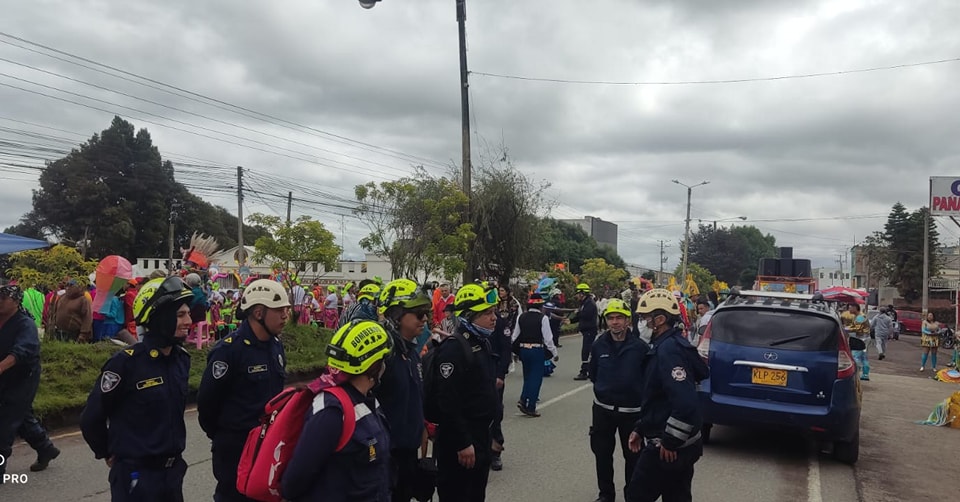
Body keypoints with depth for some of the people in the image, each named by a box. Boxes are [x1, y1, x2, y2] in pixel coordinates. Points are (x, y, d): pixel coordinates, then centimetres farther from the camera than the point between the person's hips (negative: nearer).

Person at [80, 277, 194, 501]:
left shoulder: (182, 358, 3)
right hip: (136, 475, -6)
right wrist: (108, 453, 4)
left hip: (174, 470, 6)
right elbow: (92, 417, -8)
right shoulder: (126, 363, -18)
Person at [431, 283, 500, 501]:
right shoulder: (453, 349, -21)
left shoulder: (483, 343, 10)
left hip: (481, 436, 10)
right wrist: (462, 443, -23)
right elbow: (448, 403, -25)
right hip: (458, 442, -9)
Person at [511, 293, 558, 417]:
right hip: (537, 350, -5)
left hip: (523, 349, 5)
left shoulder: (522, 317, 3)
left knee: (528, 376, 20)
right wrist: (555, 353, 0)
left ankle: (523, 400, 10)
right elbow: (548, 338, -10)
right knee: (536, 378, 3)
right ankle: (530, 408, 2)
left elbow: (515, 336, 7)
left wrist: (515, 350, 20)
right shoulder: (542, 318, -11)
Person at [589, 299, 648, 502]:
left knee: (632, 455, 7)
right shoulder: (599, 345, -1)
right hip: (603, 409, 3)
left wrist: (635, 391, 0)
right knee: (602, 453, 11)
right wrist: (605, 388, 8)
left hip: (632, 410, -3)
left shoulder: (640, 347, -12)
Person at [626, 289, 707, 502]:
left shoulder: (669, 349, -21)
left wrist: (670, 442, -22)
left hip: (667, 448, -10)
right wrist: (640, 429, 18)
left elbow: (685, 403, -31)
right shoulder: (664, 345, 11)